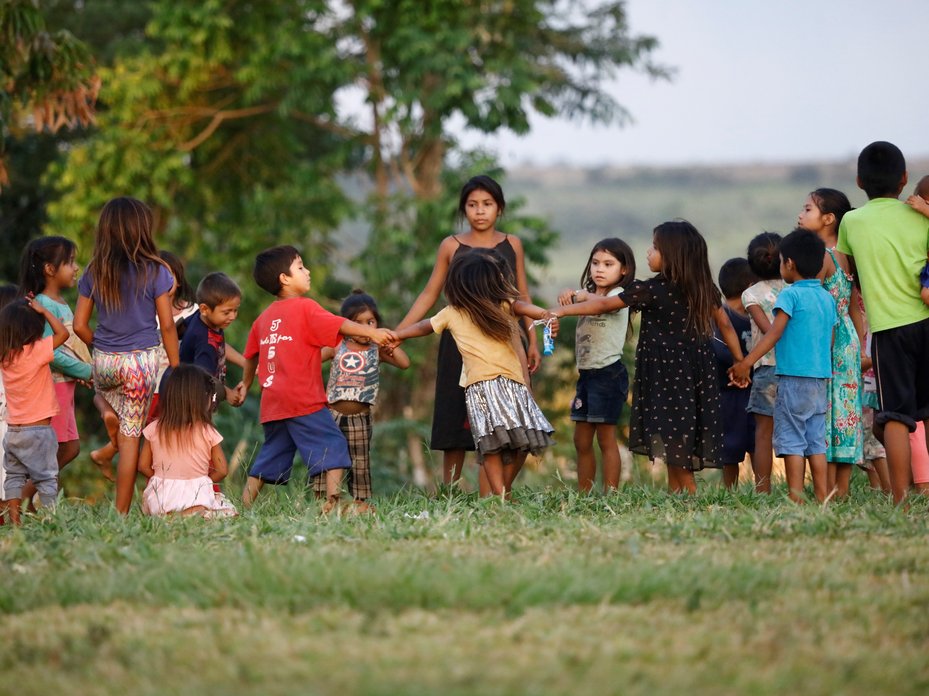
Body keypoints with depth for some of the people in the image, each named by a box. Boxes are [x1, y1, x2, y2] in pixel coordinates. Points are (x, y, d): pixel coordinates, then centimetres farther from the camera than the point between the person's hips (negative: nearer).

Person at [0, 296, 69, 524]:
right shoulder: (36, 351, -17)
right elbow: (62, 333, -16)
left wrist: (25, 309, 13)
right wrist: (43, 311, -8)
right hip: (38, 429, -5)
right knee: (46, 477, 2)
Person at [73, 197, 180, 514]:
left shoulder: (93, 273, 1)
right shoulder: (154, 271, -8)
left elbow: (79, 325, 2)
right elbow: (167, 325, -7)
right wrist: (175, 369, 2)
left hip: (104, 360, 3)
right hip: (142, 360, -2)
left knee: (103, 391, 38)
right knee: (130, 437, 4)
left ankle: (106, 411, 3)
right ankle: (121, 512, 3)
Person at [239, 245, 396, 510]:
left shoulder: (264, 317, 17)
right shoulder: (305, 308, -5)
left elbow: (251, 355, 28)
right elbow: (339, 325, -18)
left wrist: (247, 383, 44)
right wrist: (373, 333, -23)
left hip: (272, 405, 8)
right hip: (303, 400, -8)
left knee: (271, 456, 16)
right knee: (333, 446, -6)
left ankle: (244, 506, 12)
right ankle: (333, 502, -21)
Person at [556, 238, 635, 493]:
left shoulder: (618, 296, -9)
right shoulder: (589, 295, 19)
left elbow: (601, 303, -31)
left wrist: (579, 296, -48)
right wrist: (568, 297, -20)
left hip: (609, 373, -7)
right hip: (586, 373, 7)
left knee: (606, 438, -6)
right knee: (582, 440, 8)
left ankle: (610, 494, -3)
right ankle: (583, 494, 12)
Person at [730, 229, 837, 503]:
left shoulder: (791, 294, -8)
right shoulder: (827, 298, 12)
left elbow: (774, 333, -15)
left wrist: (747, 362, -16)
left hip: (794, 377, -7)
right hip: (821, 378, 7)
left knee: (791, 440, -4)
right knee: (816, 441, 10)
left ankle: (796, 499, -8)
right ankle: (822, 498, 8)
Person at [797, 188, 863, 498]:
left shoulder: (820, 257, -12)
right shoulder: (846, 258, 12)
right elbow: (855, 309, 15)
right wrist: (859, 350, 19)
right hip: (849, 342, 8)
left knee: (824, 414, -6)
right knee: (846, 412, 8)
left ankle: (829, 491, -8)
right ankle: (842, 490, 10)